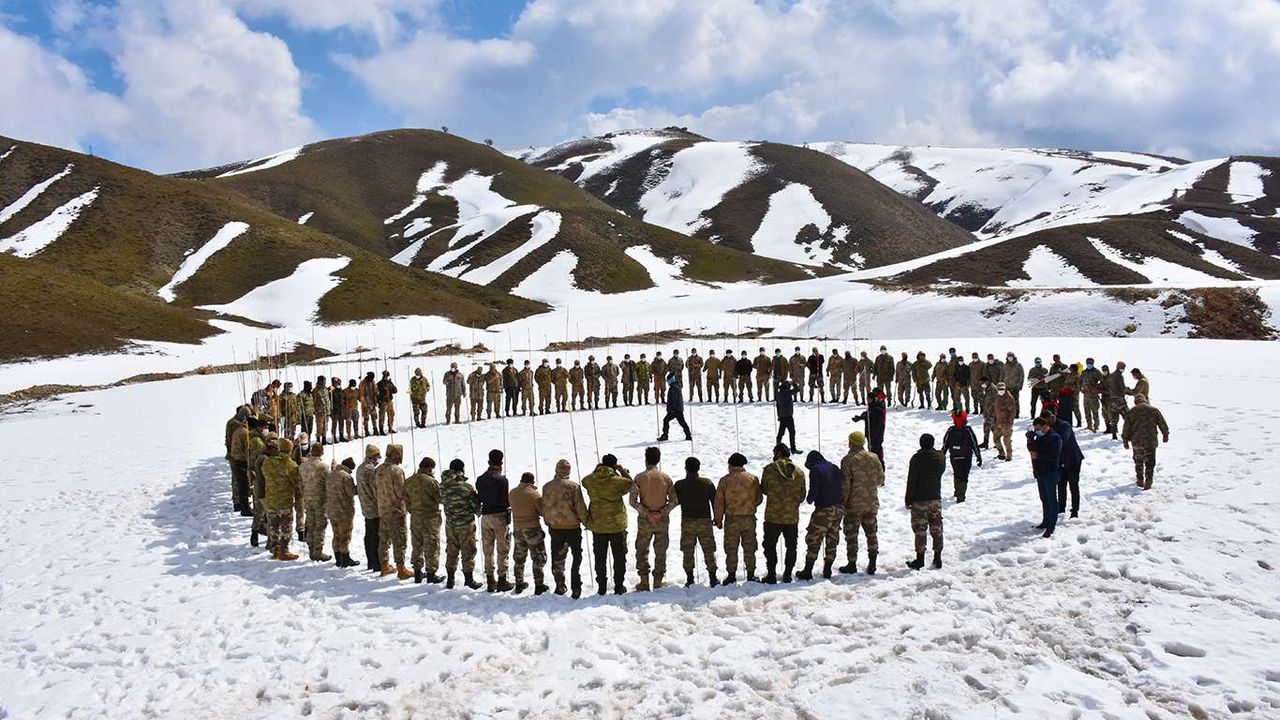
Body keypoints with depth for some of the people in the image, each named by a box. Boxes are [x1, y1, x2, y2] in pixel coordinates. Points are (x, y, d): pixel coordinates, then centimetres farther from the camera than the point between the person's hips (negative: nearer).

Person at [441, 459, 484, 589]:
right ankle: (469, 579, 13)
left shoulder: (443, 486, -6)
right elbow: (476, 505, -11)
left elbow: (443, 500, 4)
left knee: (451, 551, 15)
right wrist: (479, 513, 11)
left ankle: (450, 580, 21)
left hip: (450, 524, 5)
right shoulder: (467, 487, -19)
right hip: (466, 524, -5)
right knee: (468, 552, 7)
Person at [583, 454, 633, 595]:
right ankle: (619, 586, 15)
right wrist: (623, 471, 8)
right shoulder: (618, 481, -17)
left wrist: (597, 469, 12)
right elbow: (629, 484, 0)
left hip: (597, 526, 3)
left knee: (600, 557, 14)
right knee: (619, 556, 12)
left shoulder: (590, 480, -8)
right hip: (617, 525, -2)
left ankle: (601, 586, 18)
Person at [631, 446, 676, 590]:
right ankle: (658, 582, 14)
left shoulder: (639, 478, -8)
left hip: (644, 521, -1)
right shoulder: (666, 477, -2)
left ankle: (644, 582, 11)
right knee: (660, 551, 11)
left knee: (642, 551, 12)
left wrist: (646, 513, -10)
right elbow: (674, 501, -5)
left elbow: (633, 501, -11)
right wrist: (662, 513, -10)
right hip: (663, 521, 1)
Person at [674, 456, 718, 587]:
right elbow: (715, 502, 1)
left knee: (688, 552, 8)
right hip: (705, 521, 1)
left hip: (687, 522, -1)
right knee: (709, 551, 9)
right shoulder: (708, 483, -3)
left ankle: (689, 579, 9)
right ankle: (713, 578, 11)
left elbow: (675, 502, 4)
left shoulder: (679, 485, -6)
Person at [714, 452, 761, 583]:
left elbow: (719, 501, -4)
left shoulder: (725, 480, -5)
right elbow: (759, 499, 7)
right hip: (749, 518, 2)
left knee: (731, 549, 7)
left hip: (732, 519, -2)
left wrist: (718, 519, 5)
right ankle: (751, 574, 15)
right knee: (749, 548, 12)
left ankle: (731, 575, 8)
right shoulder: (753, 479, 0)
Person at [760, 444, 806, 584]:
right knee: (791, 546, 15)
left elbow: (763, 490, 0)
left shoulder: (769, 469, -11)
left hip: (773, 516, -3)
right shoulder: (799, 472, 0)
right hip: (792, 516, 3)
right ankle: (787, 574, 17)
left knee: (770, 546, 9)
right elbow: (802, 495, 7)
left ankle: (771, 575, 7)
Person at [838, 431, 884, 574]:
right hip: (872, 503, 5)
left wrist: (843, 502, -6)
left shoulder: (848, 460, -15)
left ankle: (852, 564, 10)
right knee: (871, 533, 15)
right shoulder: (874, 458, 0)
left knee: (851, 535, 6)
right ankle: (872, 562, 14)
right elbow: (881, 479, 9)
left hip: (854, 504, -4)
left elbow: (845, 484, -16)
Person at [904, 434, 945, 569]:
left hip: (920, 500, -5)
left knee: (920, 530, 1)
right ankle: (937, 557, 17)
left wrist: (908, 500, -6)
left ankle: (920, 559, 2)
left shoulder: (917, 459, -15)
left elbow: (911, 481, -13)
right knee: (936, 529, 12)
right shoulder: (940, 458, 0)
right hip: (936, 498, 5)